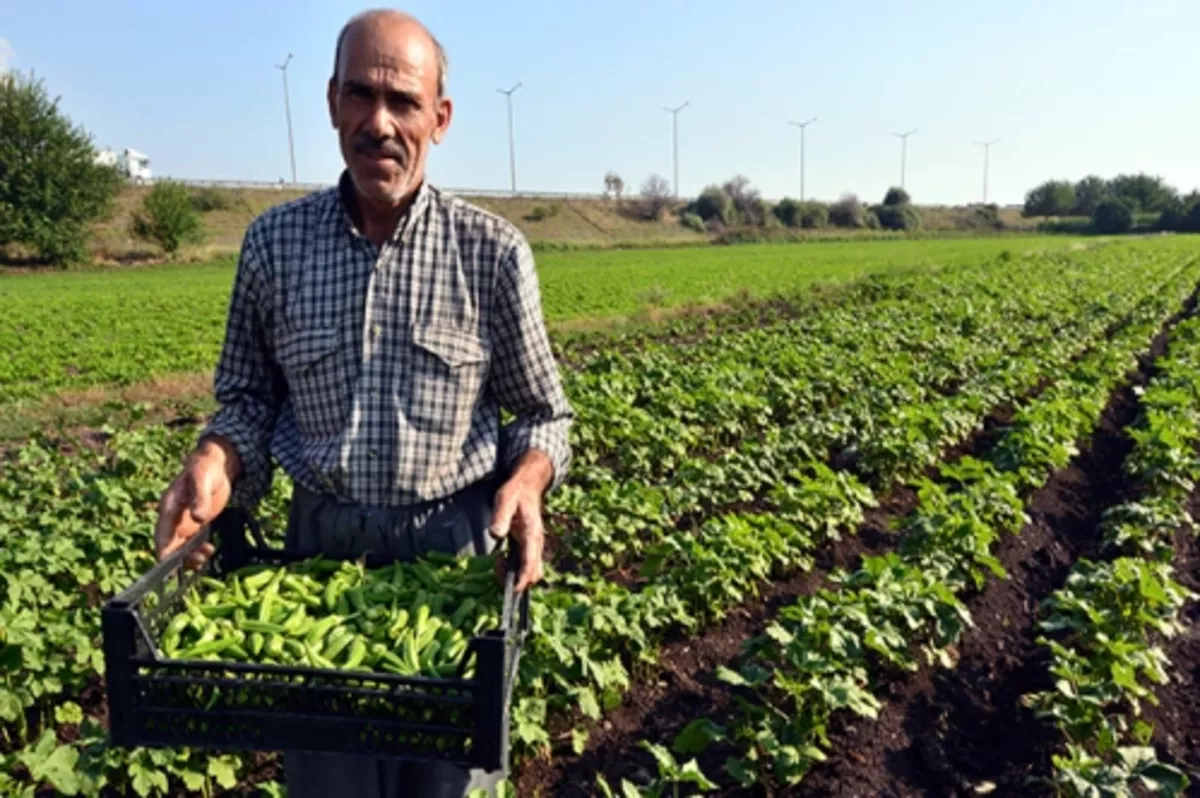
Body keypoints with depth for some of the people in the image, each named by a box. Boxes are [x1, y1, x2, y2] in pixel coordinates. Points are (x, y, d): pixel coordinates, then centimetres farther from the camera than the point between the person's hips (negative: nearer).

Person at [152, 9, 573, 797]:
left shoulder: (492, 250, -7)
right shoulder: (274, 242, 0)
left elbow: (543, 414, 1)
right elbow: (249, 398, 9)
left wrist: (526, 480, -19)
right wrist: (215, 461, -11)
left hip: (458, 548, -1)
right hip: (321, 542, 2)